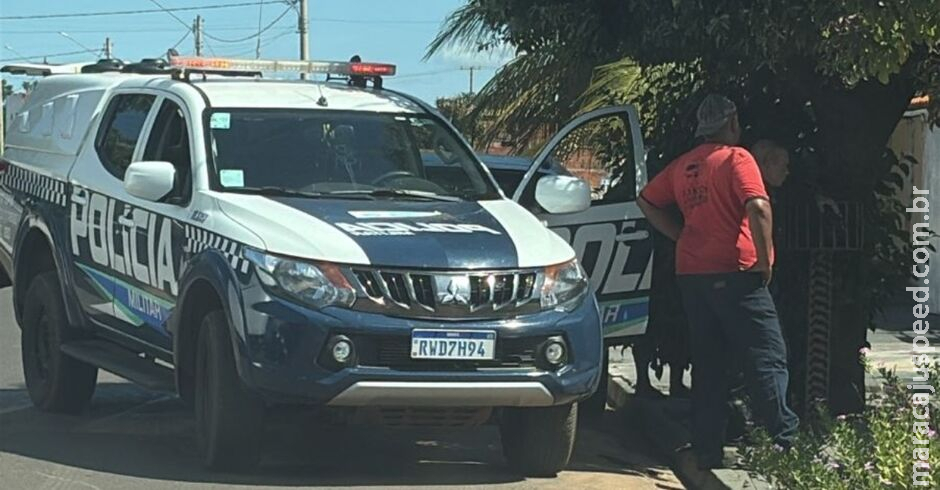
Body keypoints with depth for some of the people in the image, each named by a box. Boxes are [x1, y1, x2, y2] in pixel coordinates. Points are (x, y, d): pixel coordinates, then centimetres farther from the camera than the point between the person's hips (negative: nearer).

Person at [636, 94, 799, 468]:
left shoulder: (683, 165, 14)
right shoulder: (735, 158, -6)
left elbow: (647, 201, 23)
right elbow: (758, 208, -20)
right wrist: (765, 260, -11)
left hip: (691, 273, 7)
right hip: (734, 272, -7)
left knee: (707, 364, 10)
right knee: (767, 358, -6)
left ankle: (708, 451, 10)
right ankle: (783, 441, -13)